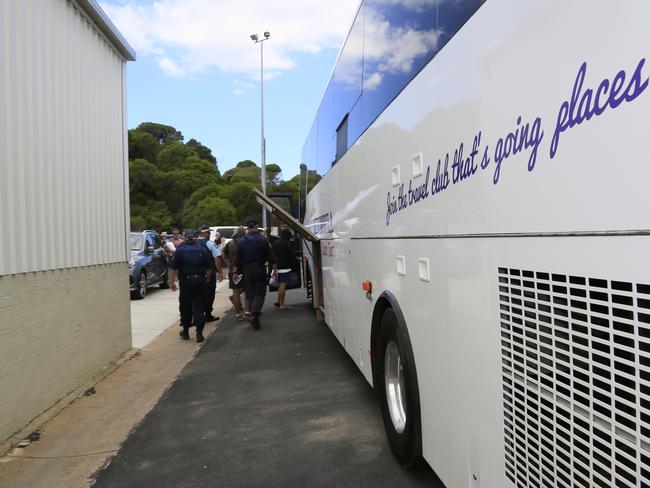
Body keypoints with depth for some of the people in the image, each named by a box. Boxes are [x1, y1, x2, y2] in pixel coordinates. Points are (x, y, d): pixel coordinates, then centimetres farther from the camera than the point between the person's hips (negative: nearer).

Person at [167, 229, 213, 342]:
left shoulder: (180, 251, -3)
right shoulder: (203, 250, 2)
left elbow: (173, 268, -5)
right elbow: (210, 267, 7)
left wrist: (171, 281, 1)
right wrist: (208, 278, 20)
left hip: (186, 281, -1)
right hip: (200, 281, 1)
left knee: (185, 307, 11)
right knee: (199, 307, 3)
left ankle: (185, 331, 22)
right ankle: (199, 333, -1)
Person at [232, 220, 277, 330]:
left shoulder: (241, 241, 1)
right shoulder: (263, 240, -5)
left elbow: (237, 259, 3)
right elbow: (270, 257, -3)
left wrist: (234, 271, 11)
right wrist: (275, 269, 5)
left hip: (247, 270, 2)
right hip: (260, 269, -2)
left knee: (250, 294, 12)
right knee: (259, 294, 1)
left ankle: (253, 315, 20)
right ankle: (255, 313, -20)